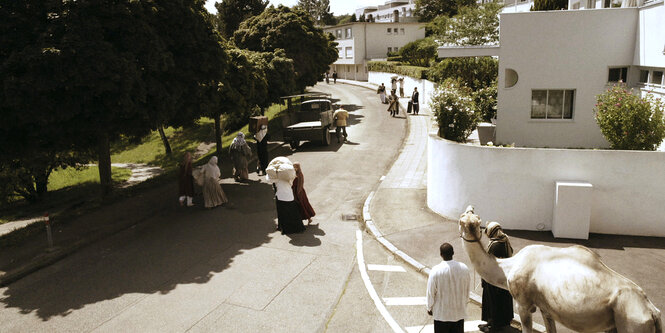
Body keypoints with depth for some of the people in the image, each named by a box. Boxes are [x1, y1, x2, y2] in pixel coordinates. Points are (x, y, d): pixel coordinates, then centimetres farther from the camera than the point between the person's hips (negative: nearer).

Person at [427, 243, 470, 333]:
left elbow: (431, 292, -10)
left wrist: (429, 308, 6)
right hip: (459, 312, 3)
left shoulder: (435, 270, -21)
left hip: (441, 313, -3)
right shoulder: (464, 268, -11)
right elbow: (467, 289, 3)